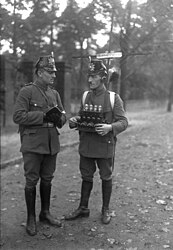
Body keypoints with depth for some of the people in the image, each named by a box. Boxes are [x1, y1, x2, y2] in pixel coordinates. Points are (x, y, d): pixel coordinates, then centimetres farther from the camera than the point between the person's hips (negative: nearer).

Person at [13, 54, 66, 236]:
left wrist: (59, 118, -9)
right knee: (31, 181, 3)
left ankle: (45, 213, 30)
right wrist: (44, 116, -20)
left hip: (51, 144, 6)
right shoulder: (26, 91, -6)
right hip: (33, 144, -6)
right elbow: (18, 116, -14)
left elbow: (63, 116, 16)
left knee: (47, 179, 14)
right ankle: (31, 219, 18)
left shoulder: (54, 93, 12)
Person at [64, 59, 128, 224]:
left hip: (105, 146, -4)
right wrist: (74, 120, -6)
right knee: (86, 177, 14)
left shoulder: (114, 98, -7)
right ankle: (83, 208, 29)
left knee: (106, 178, 10)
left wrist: (110, 127, -28)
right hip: (86, 146, 4)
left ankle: (105, 210, 27)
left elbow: (123, 121, -9)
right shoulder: (85, 96, 6)